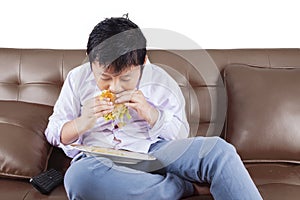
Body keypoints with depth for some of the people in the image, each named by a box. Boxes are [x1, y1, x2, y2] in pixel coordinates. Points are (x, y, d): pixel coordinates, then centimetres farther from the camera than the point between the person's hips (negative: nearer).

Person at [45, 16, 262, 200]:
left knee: (219, 149, -26)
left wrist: (151, 114, -12)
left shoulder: (160, 81, 3)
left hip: (154, 151, 0)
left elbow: (182, 134, 9)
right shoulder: (78, 79, 4)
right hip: (98, 160, 1)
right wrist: (82, 122, -14)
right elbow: (54, 132, 9)